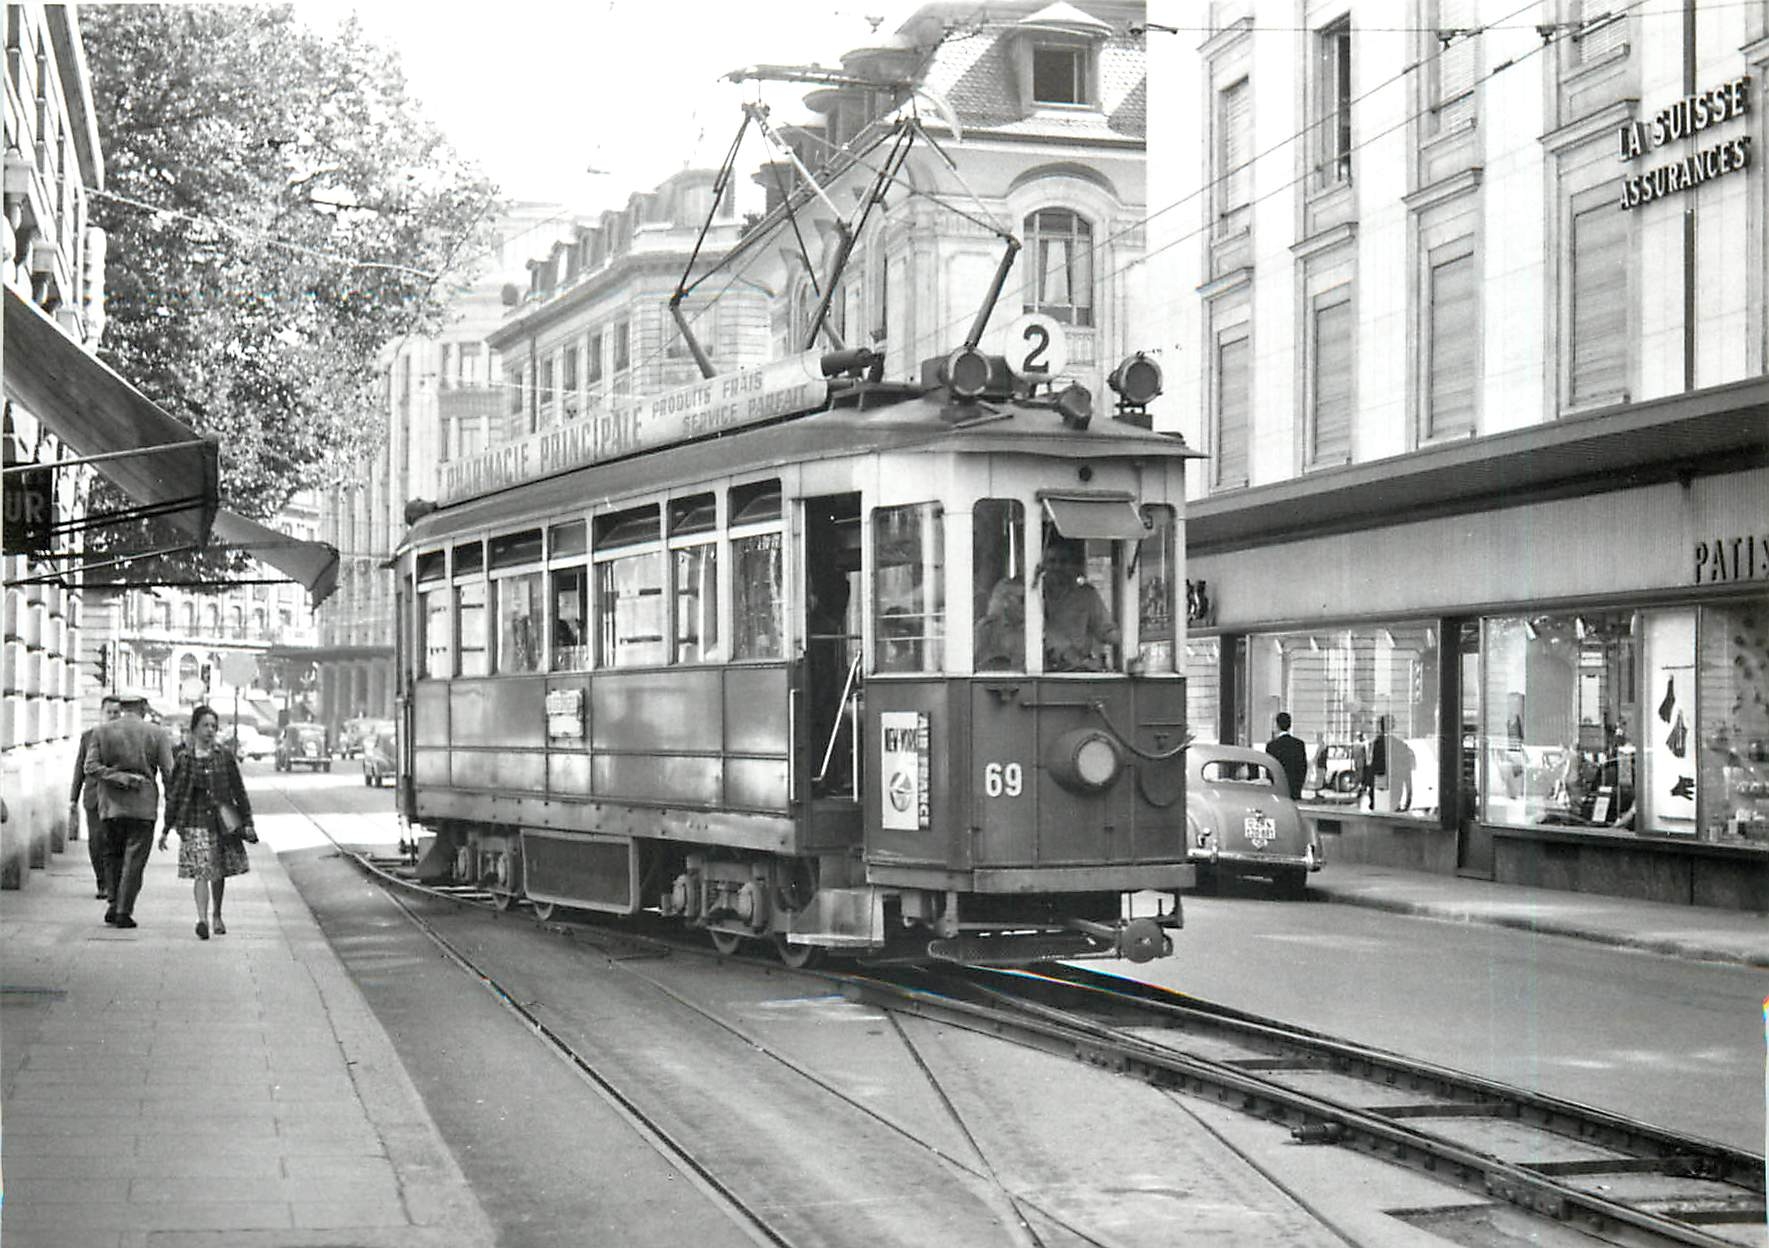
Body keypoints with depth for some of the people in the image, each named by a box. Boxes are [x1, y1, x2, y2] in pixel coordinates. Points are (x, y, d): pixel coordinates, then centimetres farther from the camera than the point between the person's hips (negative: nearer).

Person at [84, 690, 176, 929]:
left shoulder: (102, 731, 3)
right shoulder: (157, 733, -2)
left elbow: (91, 767, -6)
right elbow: (168, 772, -5)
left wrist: (118, 778, -8)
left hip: (110, 804, 2)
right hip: (142, 806, -2)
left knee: (112, 855, 17)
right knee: (134, 859, 2)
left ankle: (114, 904, 9)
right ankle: (123, 912, -1)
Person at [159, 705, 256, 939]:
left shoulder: (224, 757, 4)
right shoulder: (184, 760, 2)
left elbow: (239, 792, 8)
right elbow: (173, 795, 6)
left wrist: (247, 822, 4)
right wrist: (166, 829, 5)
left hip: (222, 823, 2)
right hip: (195, 823, -2)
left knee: (219, 872, 10)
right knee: (201, 872, -13)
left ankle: (217, 917, 27)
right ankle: (202, 918, -21)